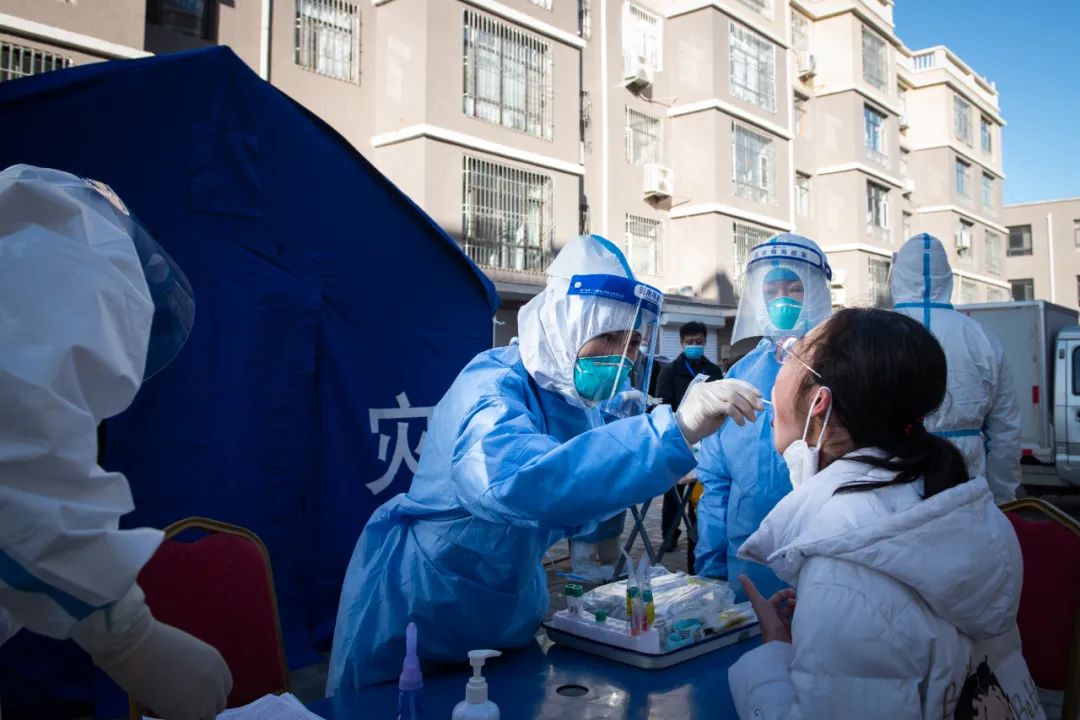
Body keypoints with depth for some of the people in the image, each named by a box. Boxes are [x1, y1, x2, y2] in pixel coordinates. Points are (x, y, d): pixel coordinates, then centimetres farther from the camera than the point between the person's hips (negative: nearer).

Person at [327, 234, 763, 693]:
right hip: (420, 613, -7)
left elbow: (571, 510, 10)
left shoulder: (576, 394, -3)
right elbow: (517, 481, -50)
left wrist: (626, 429, -5)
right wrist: (675, 429, -54)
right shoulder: (493, 386, -27)